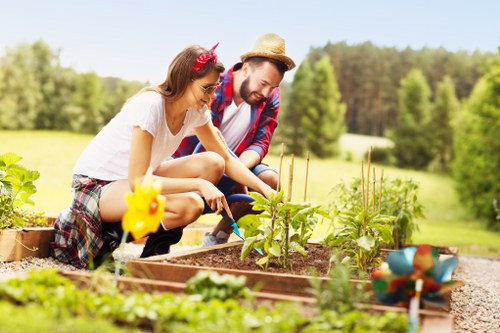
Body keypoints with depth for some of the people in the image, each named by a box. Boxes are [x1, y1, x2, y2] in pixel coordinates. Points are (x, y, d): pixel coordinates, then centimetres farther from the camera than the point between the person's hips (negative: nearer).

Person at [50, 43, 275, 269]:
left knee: (212, 164, -11)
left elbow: (226, 160, 3)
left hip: (137, 178, 8)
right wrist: (199, 184, -32)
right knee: (188, 206, -31)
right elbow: (137, 181, -31)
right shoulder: (150, 105, -28)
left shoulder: (196, 110, -5)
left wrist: (265, 189, -10)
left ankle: (156, 248, -3)